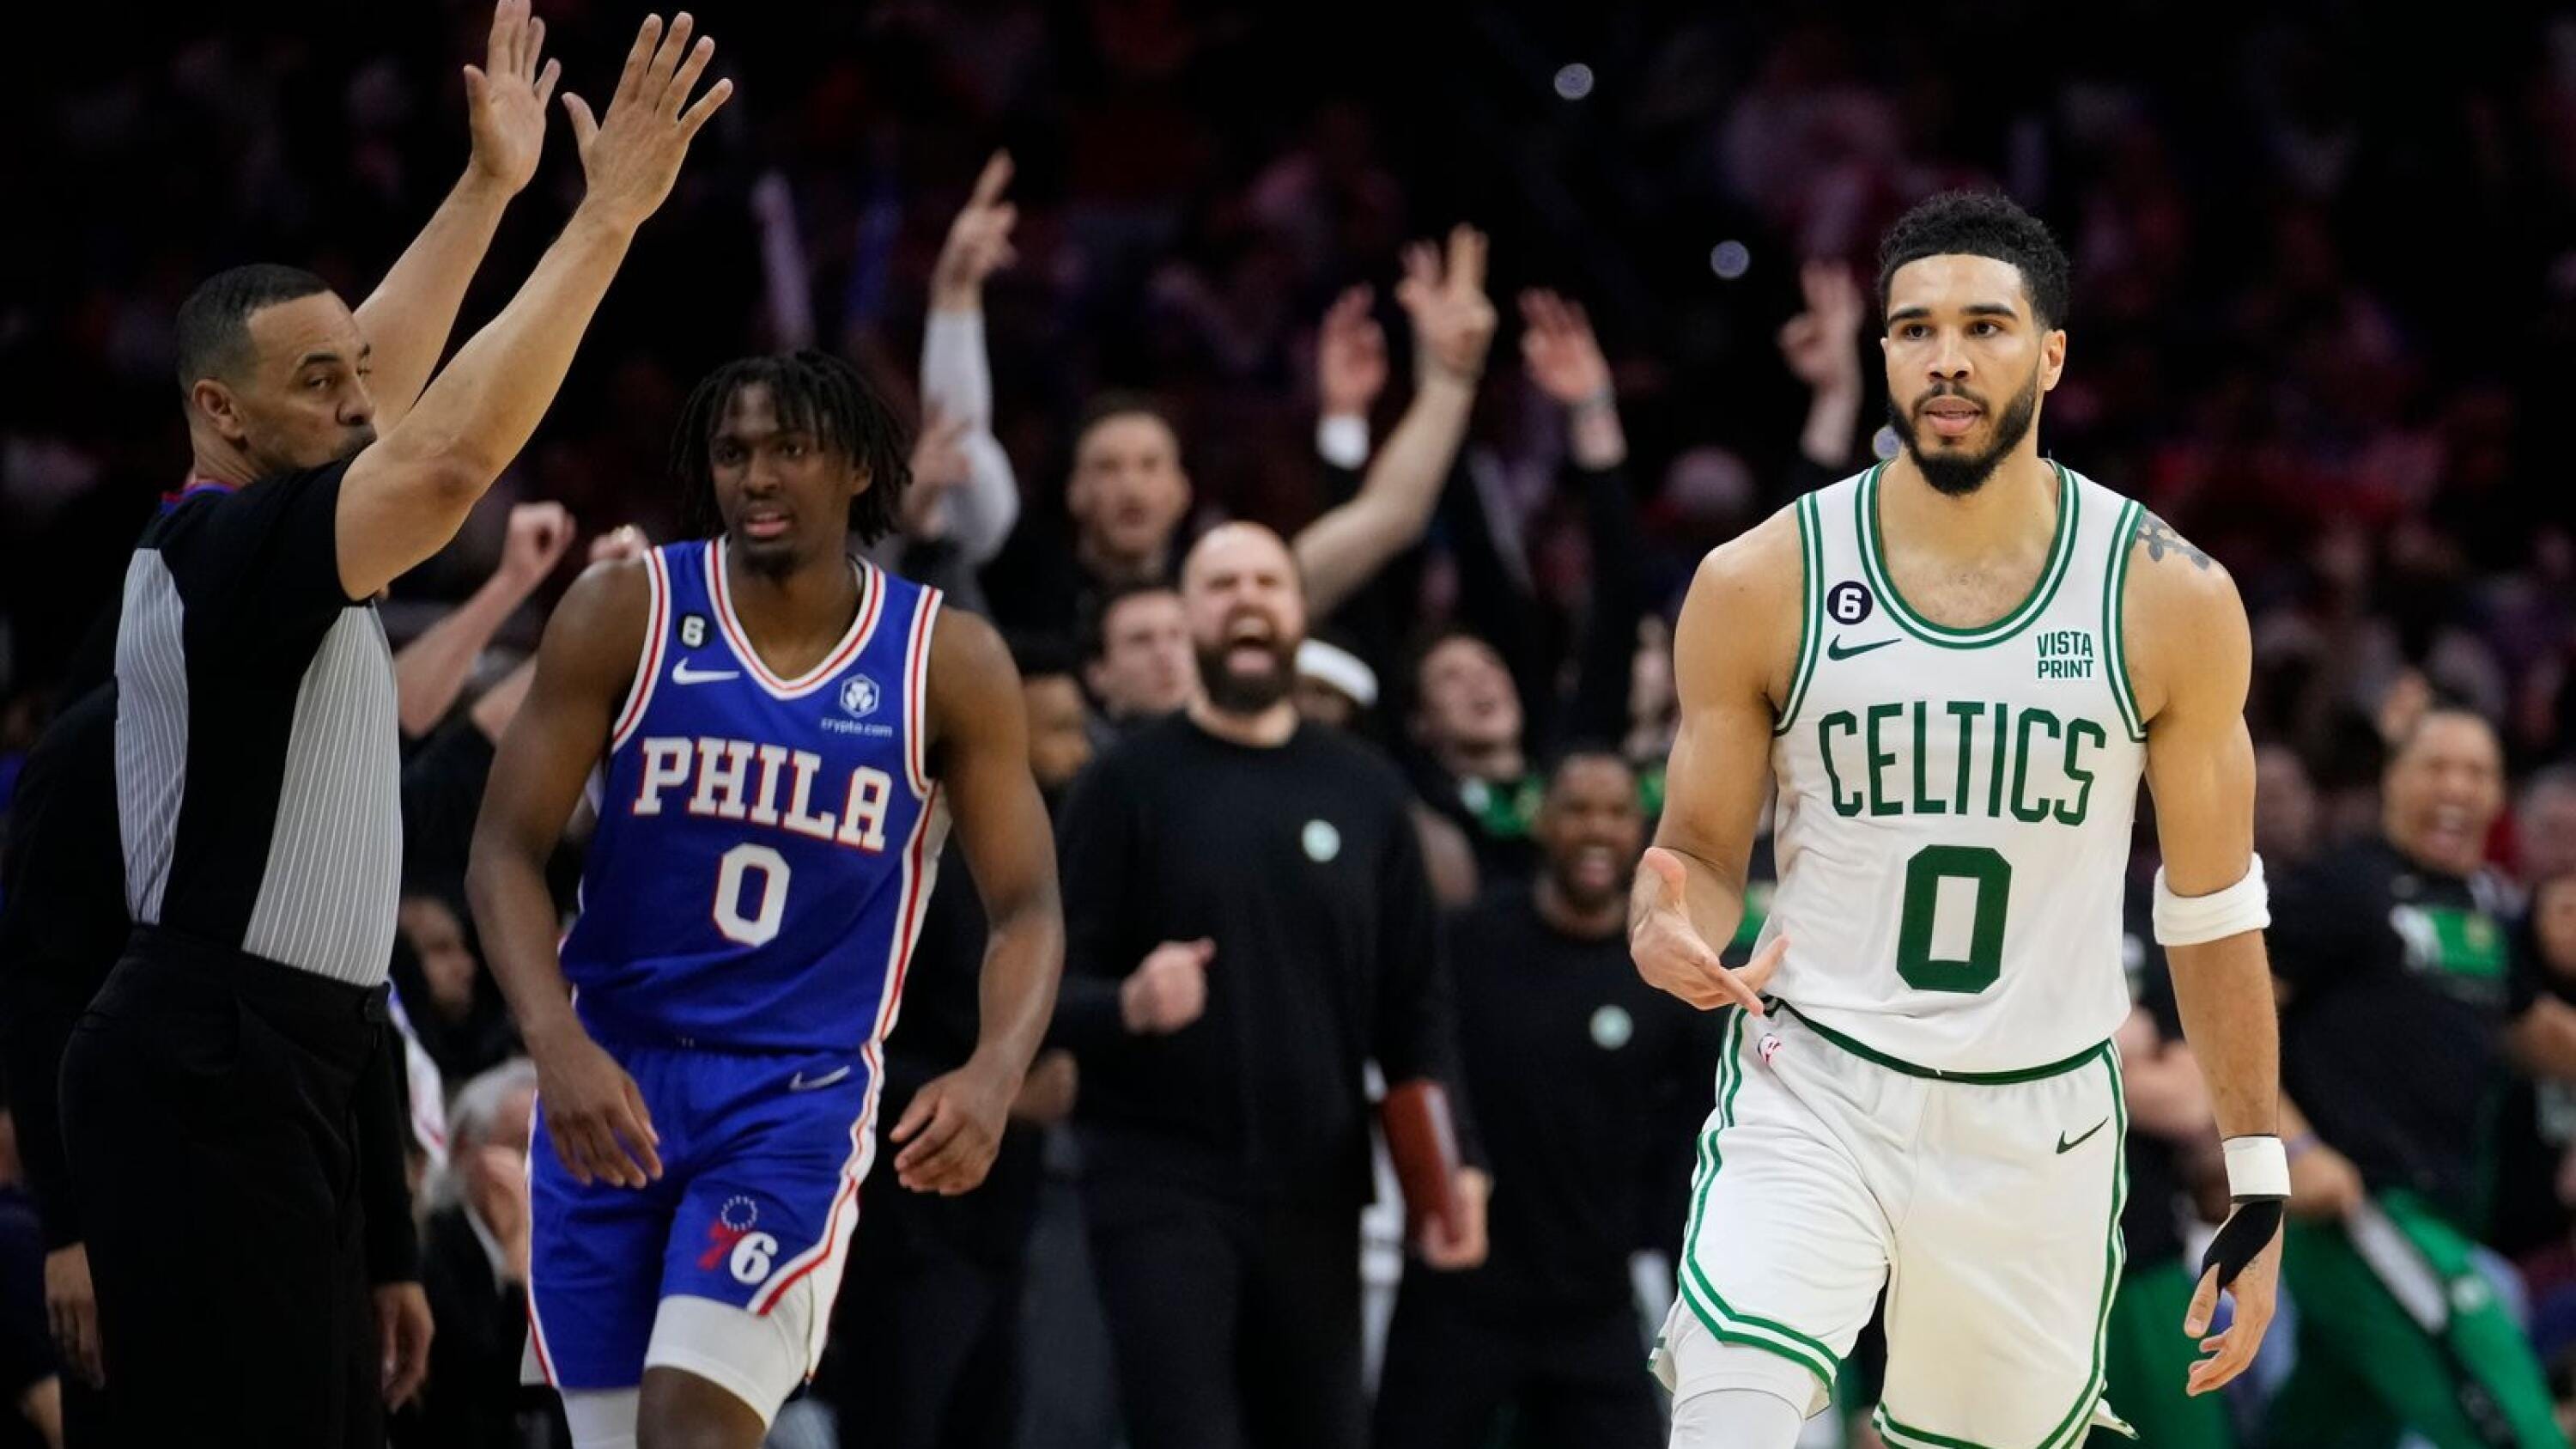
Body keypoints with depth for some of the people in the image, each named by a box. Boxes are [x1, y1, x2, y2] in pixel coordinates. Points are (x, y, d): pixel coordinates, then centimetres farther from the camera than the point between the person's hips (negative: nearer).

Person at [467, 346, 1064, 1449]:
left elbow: (1026, 908, -2)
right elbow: (505, 851, -6)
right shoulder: (624, 616, -4)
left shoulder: (947, 664, -3)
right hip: (609, 1081, 2)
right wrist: (556, 1044, -23)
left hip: (801, 1097, -2)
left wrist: (994, 1076, -22)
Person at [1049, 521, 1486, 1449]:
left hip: (1314, 1194, 4)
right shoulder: (1132, 782, 0)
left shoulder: (1361, 791, 10)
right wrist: (1128, 1006, -24)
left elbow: (1415, 998, 12)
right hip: (1163, 1187, -4)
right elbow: (1050, 986, -2)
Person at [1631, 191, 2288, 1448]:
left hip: (2041, 1124, 2)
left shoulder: (2169, 599, -3)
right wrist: (1669, 935, -20)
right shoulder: (1760, 585, -4)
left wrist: (2260, 1189, 5)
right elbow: (1701, 852, 6)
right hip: (1812, 1093, -1)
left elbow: (2212, 905, 5)